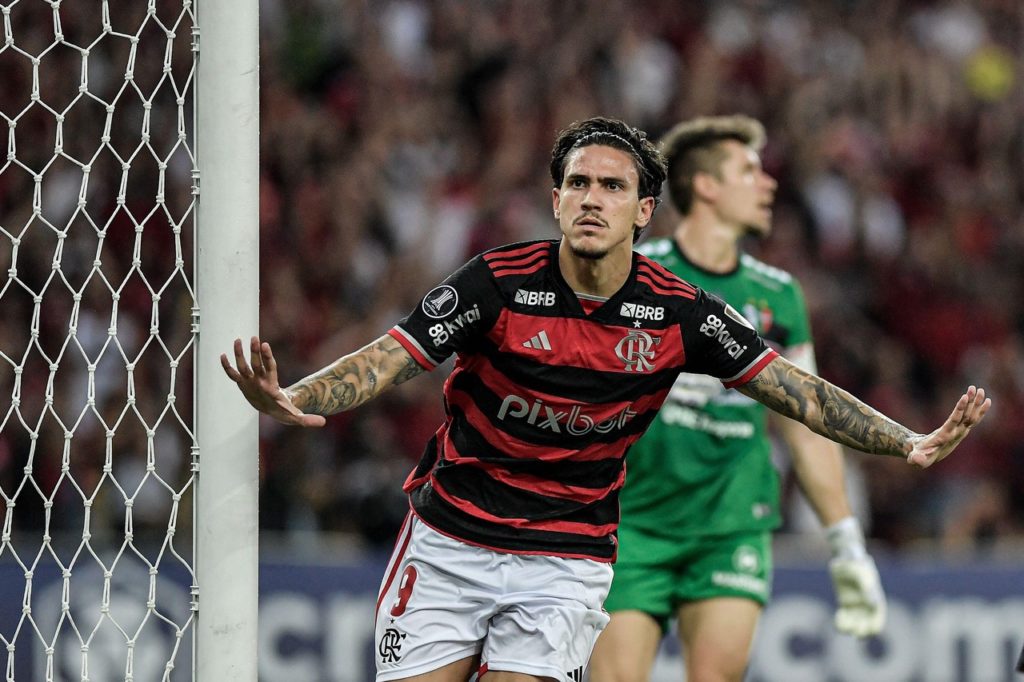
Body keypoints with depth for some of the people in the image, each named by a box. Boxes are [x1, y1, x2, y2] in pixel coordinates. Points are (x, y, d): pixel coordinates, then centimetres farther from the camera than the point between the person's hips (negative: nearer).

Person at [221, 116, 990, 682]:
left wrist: (912, 443, -14)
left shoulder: (676, 312, -8)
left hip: (567, 560, 0)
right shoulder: (499, 282, -14)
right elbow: (384, 362, -18)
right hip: (449, 540, 0)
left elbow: (795, 388, -4)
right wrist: (290, 401, -38)